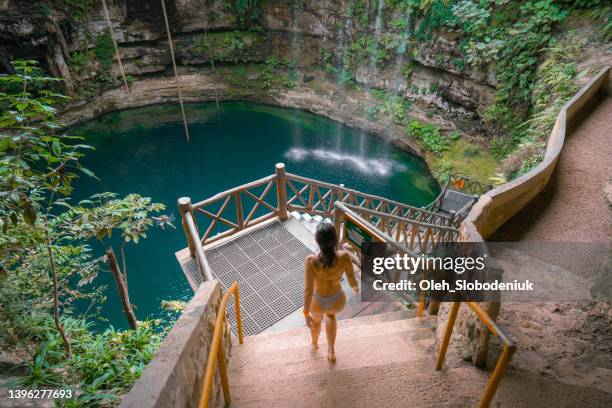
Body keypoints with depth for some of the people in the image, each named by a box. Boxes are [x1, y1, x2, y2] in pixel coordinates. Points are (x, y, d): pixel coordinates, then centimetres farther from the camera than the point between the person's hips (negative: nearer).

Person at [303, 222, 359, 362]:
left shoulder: (311, 260, -34)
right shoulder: (344, 256, -29)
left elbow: (308, 290, -28)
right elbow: (352, 281, -13)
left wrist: (306, 313, -14)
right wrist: (356, 287, 10)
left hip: (318, 302, -1)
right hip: (338, 301, 1)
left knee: (316, 318, 37)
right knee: (330, 313, 40)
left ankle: (314, 343, 68)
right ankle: (331, 351, 43)